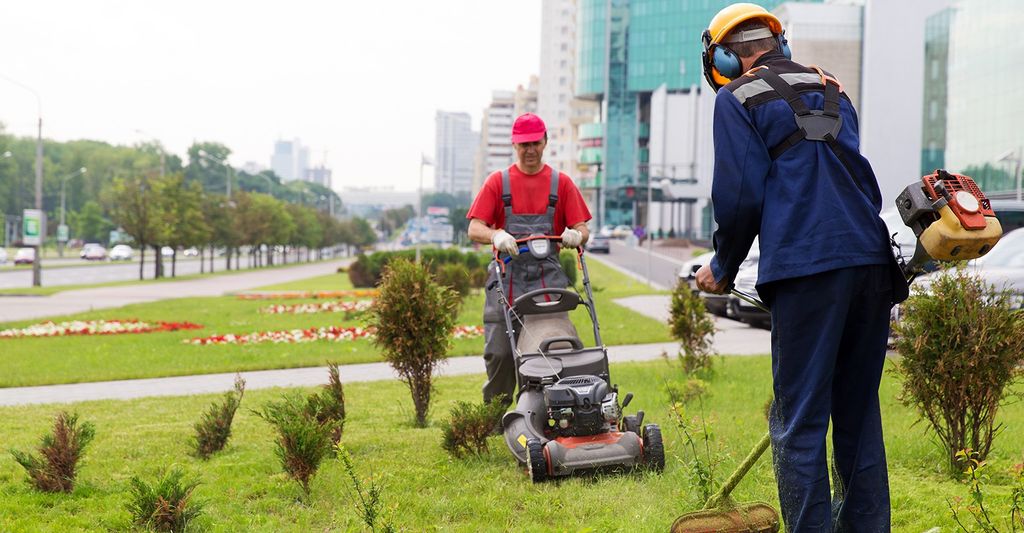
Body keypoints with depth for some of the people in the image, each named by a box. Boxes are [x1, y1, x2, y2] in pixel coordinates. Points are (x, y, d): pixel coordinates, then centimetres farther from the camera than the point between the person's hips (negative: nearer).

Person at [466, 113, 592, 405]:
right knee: (499, 353, -7)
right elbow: (475, 229, 1)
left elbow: (582, 229, 6)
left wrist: (576, 235, -19)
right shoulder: (497, 182, 10)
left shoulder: (561, 183, 12)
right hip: (506, 278, 0)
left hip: (547, 278, 0)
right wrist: (497, 236, -21)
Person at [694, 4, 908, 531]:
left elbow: (740, 196, -3)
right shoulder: (831, 90, 23)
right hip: (873, 264, 6)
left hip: (808, 269, -6)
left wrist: (722, 268, 11)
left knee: (799, 419, -3)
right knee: (858, 412, 14)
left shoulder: (738, 98, 4)